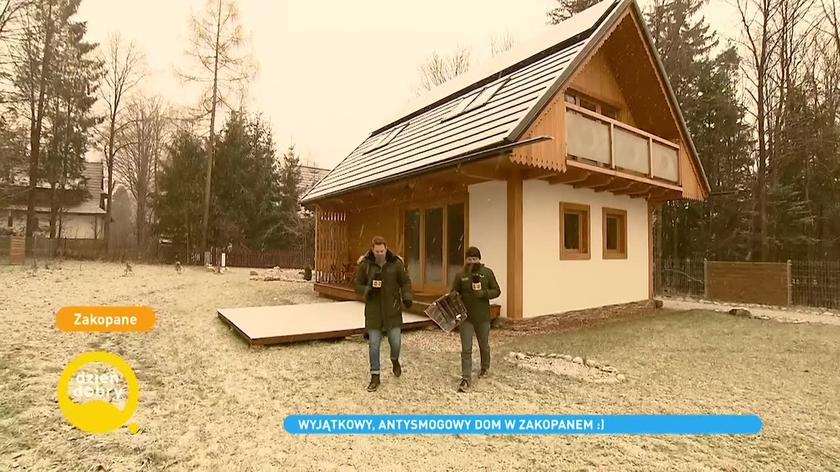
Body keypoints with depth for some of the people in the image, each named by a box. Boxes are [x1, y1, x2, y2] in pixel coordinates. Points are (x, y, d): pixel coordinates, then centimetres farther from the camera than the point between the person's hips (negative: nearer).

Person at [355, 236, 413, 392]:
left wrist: (406, 297, -15)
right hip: (373, 311, 0)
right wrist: (368, 290, -21)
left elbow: (405, 281, 1)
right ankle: (375, 377, 20)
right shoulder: (365, 264, -6)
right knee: (374, 344, 4)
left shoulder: (396, 263, -5)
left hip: (393, 310, 0)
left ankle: (395, 360, 41)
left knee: (395, 341, 6)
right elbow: (358, 285, 0)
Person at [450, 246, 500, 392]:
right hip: (465, 317, -1)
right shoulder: (460, 275, -3)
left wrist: (484, 293, -20)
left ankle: (484, 368, 46)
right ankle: (466, 379, 4)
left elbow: (497, 291, -3)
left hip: (483, 317, 1)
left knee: (484, 346, 21)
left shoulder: (487, 273, -4)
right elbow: (454, 293, 2)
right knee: (466, 349, -3)